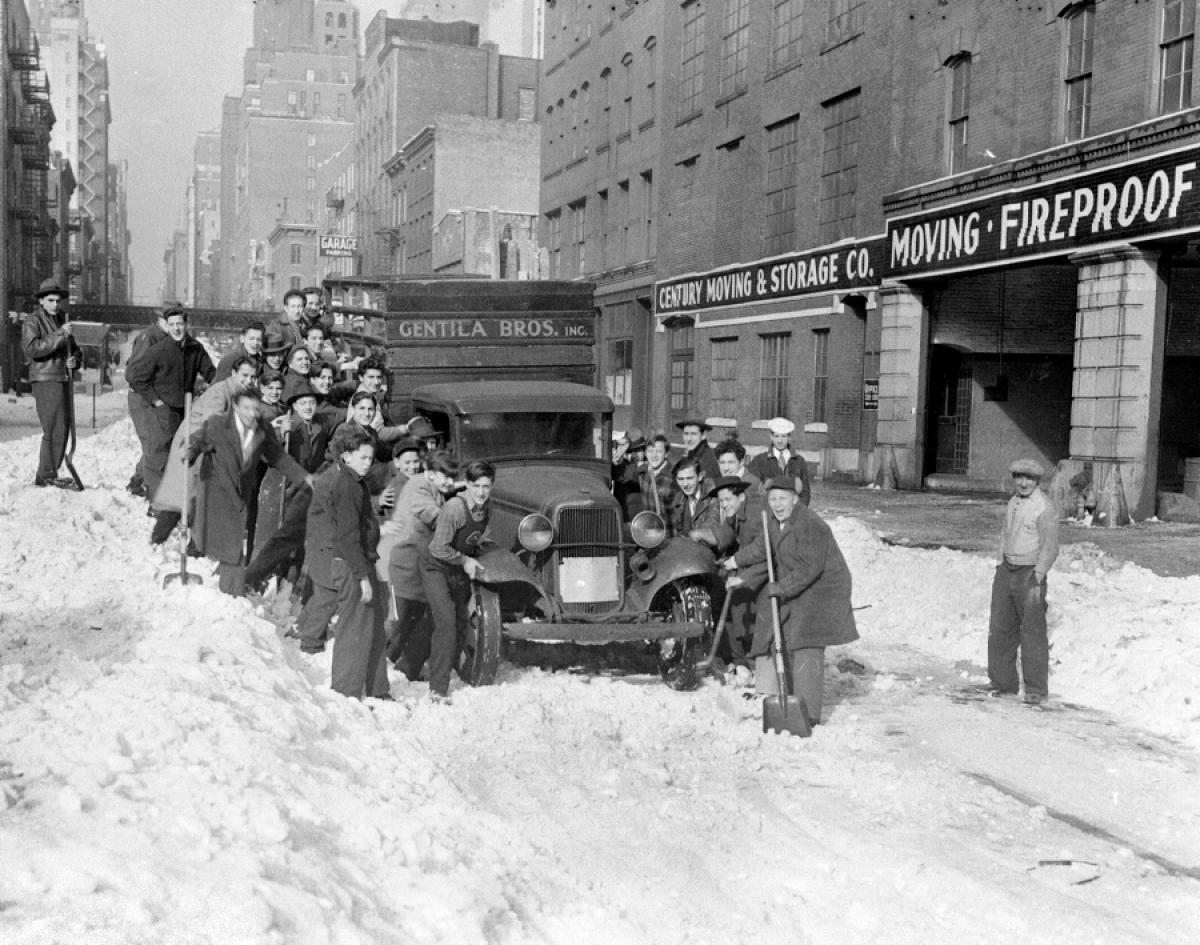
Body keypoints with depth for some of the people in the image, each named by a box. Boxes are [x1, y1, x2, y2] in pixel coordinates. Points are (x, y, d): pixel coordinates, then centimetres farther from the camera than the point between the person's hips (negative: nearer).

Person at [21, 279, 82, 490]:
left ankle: (45, 475, 17)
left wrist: (74, 360, 4)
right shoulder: (33, 322, -4)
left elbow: (75, 349, 27)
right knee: (55, 430, -12)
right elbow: (32, 348, -20)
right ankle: (48, 475, -7)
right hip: (46, 380, -8)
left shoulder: (62, 320, 20)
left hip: (64, 379, 8)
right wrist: (59, 335, -24)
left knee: (62, 430, 9)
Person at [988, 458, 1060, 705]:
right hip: (1006, 570, 7)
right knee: (1000, 629, 9)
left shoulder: (1044, 507, -13)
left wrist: (1037, 580, -18)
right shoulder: (1013, 502, 12)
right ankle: (1003, 683, 20)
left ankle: (1036, 691, 5)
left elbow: (1050, 548, -15)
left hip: (1030, 573, -7)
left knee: (1033, 633, -3)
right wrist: (1000, 567, 15)